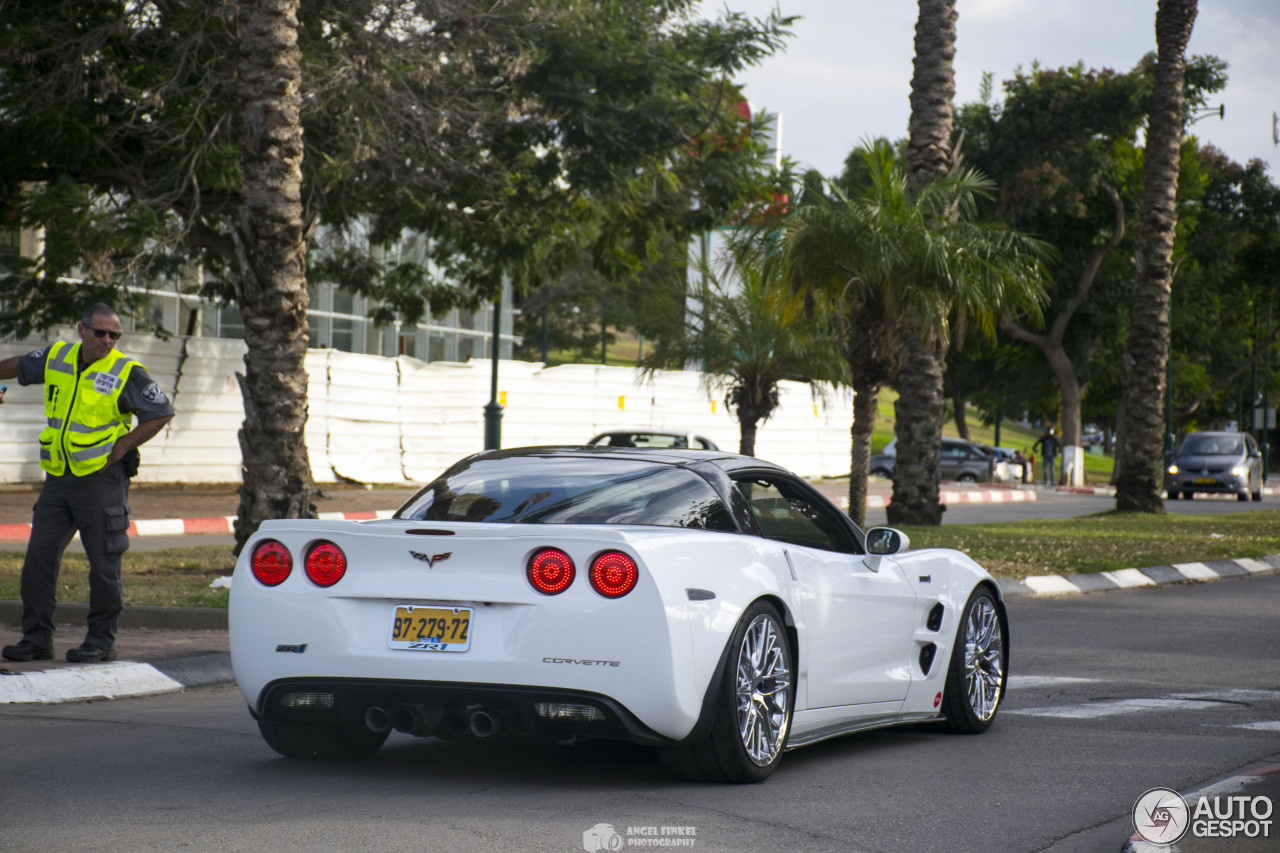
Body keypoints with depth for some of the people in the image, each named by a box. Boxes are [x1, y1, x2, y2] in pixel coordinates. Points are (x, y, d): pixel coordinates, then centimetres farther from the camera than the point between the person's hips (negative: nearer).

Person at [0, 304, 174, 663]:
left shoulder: (127, 373, -8)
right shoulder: (56, 358, 6)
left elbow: (162, 413, -5)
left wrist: (122, 447, -9)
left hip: (102, 480, -5)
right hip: (58, 477, 5)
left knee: (103, 563, -1)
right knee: (39, 556, 3)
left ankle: (102, 640, 10)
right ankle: (36, 638, 11)